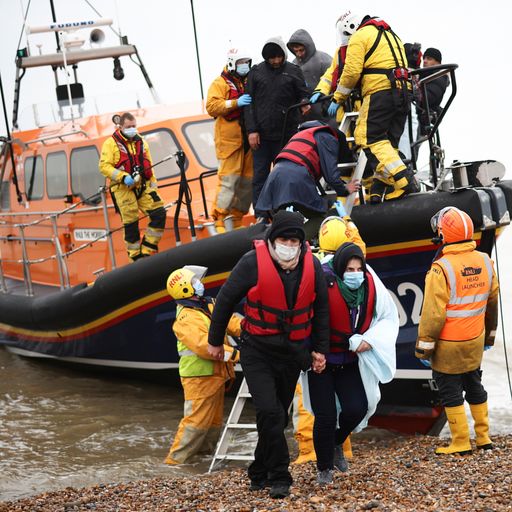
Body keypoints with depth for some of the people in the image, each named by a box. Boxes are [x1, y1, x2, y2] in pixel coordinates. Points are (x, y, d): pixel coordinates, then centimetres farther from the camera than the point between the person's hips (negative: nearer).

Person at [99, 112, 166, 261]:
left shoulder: (141, 142, 17)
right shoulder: (111, 143, -1)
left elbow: (149, 167, 23)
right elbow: (104, 166, -10)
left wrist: (153, 184, 15)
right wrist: (123, 177, -20)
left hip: (143, 186, 5)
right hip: (123, 189, -5)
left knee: (159, 213, -9)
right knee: (131, 222, -6)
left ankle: (147, 250, 0)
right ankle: (136, 257, 4)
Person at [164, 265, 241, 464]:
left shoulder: (210, 306, 12)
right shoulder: (185, 319, -17)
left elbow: (230, 320, 5)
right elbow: (203, 345, -27)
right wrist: (233, 354, -29)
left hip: (215, 374, 10)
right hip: (199, 376, -10)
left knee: (214, 418, 19)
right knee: (196, 419, -11)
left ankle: (204, 450, 31)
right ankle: (175, 459, -7)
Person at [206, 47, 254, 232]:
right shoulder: (220, 83, 0)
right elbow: (211, 106, -12)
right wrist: (235, 103, -20)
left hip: (249, 138, 6)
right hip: (230, 139, -6)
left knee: (248, 179, 6)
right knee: (229, 179, -11)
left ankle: (237, 218, 15)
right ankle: (219, 220, -8)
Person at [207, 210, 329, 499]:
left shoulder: (312, 266, -7)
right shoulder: (253, 262, -18)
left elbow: (320, 309, 7)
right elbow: (226, 300, -6)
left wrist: (320, 349, 8)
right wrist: (215, 341, 2)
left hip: (293, 352, 4)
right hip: (257, 351, -4)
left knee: (278, 415, 11)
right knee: (270, 411, -16)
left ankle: (260, 473, 27)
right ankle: (280, 477, -5)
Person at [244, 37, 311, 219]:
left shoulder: (293, 71, 5)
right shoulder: (256, 72, 6)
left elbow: (303, 93, 7)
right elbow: (249, 103, 4)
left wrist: (304, 103, -18)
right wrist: (252, 130, -3)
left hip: (285, 134, 0)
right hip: (261, 135, 1)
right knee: (260, 175, 2)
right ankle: (260, 216, 5)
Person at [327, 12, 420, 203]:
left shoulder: (359, 37, 3)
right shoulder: (391, 34, 29)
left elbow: (351, 72, -6)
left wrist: (337, 99, 3)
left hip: (380, 92, -8)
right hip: (403, 92, 9)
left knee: (369, 139, -9)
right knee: (388, 142, 9)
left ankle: (403, 179, -22)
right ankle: (382, 190, 4)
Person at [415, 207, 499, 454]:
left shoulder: (441, 269, -22)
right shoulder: (484, 262, -1)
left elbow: (433, 313, -20)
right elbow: (492, 301, 11)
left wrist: (424, 346, -11)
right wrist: (489, 334, 23)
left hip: (449, 345, -6)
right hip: (475, 341, 6)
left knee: (450, 392, 5)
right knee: (474, 385, 20)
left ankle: (461, 442, 9)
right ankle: (483, 436, 27)